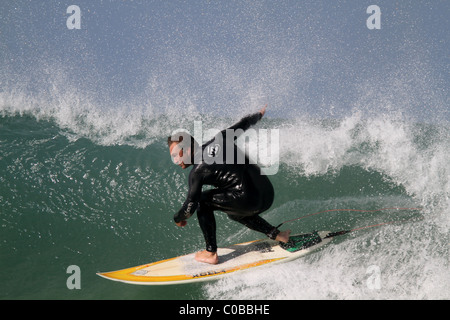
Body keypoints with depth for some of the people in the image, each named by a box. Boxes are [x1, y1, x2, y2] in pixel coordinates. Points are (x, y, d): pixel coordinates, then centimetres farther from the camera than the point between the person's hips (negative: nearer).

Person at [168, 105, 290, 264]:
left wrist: (177, 219, 18)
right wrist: (258, 115, 48)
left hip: (249, 200, -8)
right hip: (268, 194, 8)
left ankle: (211, 253, 8)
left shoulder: (198, 171, -6)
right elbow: (243, 125, 26)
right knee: (234, 211, 35)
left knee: (203, 201, 7)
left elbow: (190, 207, -4)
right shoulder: (218, 140, 12)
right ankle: (276, 234, 28)